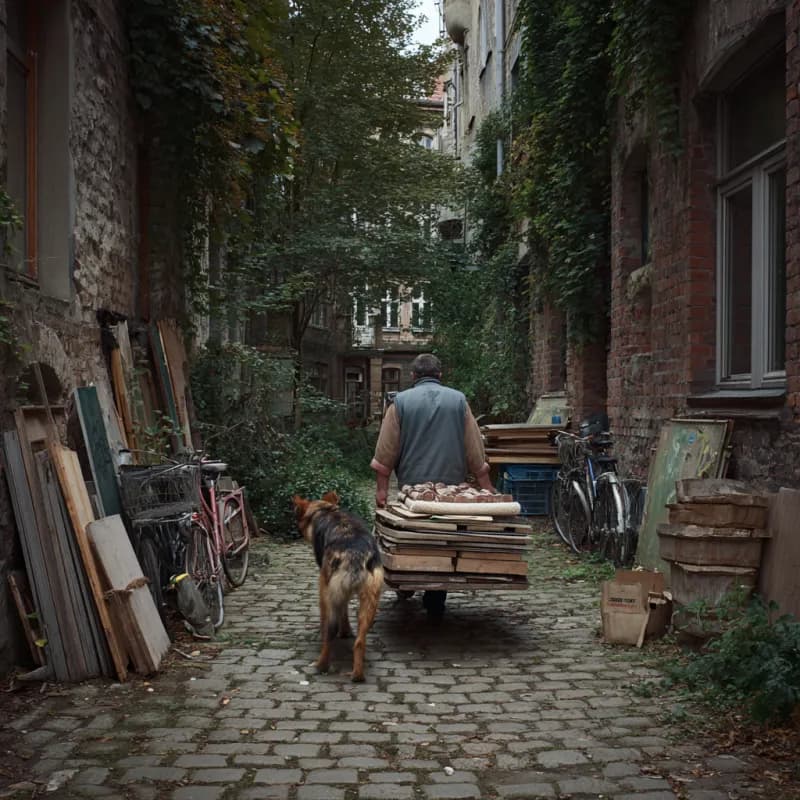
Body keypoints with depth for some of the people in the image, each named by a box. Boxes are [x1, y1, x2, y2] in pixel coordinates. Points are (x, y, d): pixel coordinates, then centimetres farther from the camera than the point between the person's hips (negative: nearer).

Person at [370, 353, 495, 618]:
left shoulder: (401, 401, 3)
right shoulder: (458, 400, 5)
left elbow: (386, 450, -1)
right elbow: (476, 451, 3)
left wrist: (381, 488, 2)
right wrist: (486, 487, 7)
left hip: (412, 485, 0)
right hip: (452, 487, 0)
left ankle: (405, 585, 25)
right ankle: (435, 604, 6)